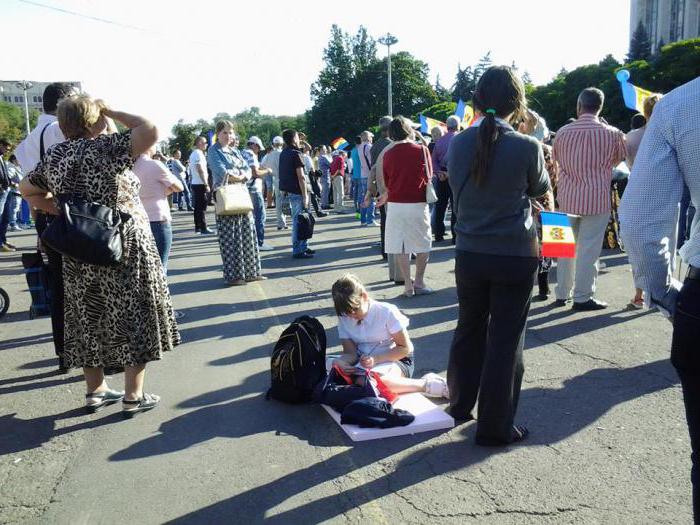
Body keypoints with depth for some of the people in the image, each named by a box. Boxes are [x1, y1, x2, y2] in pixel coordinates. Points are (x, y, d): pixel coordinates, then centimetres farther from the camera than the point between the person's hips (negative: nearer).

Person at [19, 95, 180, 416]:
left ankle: (95, 390, 26)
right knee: (134, 317, 3)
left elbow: (27, 189, 18)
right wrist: (112, 113, -8)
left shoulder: (53, 156, 7)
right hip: (124, 248, -6)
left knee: (90, 320, 15)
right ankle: (133, 397, 9)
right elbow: (150, 131, -21)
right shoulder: (104, 148, -15)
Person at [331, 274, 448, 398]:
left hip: (395, 359, -5)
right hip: (363, 360, 6)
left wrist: (376, 359, -24)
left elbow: (405, 348, -11)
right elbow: (350, 353, -2)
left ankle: (424, 384, -20)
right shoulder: (344, 319, -1)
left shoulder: (386, 312, -14)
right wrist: (340, 361, -27)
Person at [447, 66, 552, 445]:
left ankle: (459, 406, 35)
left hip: (469, 254, 4)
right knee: (505, 339, 7)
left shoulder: (459, 143, -4)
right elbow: (540, 189, 5)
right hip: (515, 255, -3)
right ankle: (495, 426, 17)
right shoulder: (526, 147, -14)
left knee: (469, 330, 20)